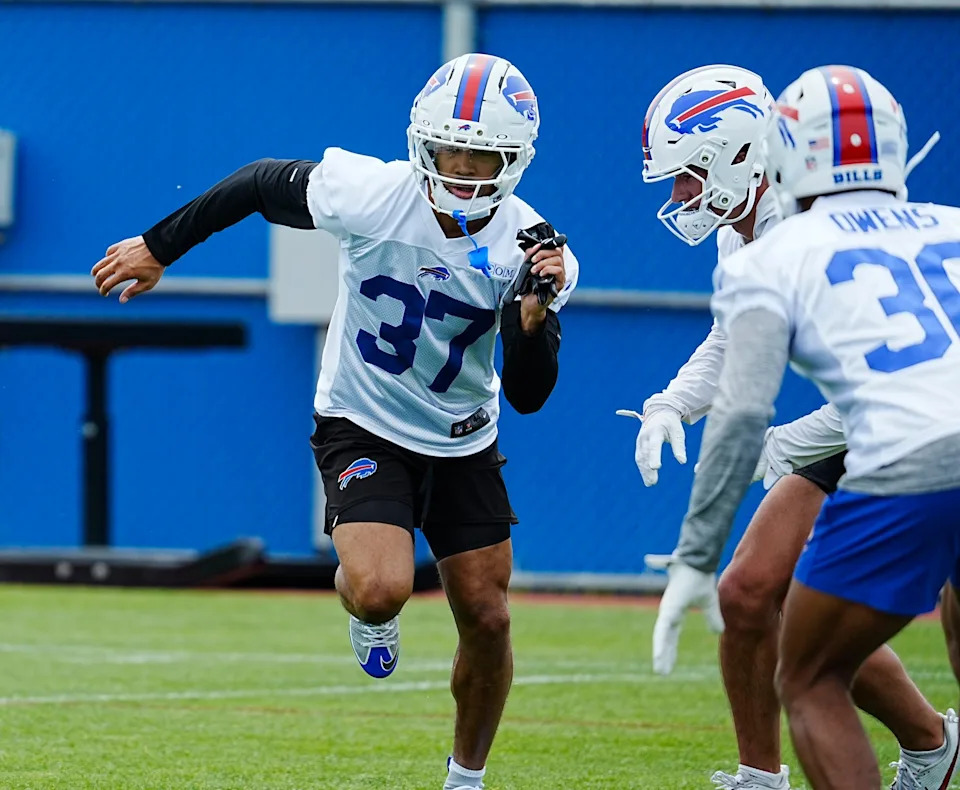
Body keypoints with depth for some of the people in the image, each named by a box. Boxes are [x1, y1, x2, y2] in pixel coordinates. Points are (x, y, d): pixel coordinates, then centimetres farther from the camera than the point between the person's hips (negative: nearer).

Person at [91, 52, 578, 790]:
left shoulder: (531, 250, -17)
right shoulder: (370, 195, -24)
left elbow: (528, 395, -14)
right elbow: (261, 184, -6)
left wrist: (534, 313, -34)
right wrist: (157, 248, 3)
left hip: (463, 444, 3)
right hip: (363, 430, -3)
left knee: (488, 620, 3)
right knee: (382, 589, -27)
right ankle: (366, 609, 13)